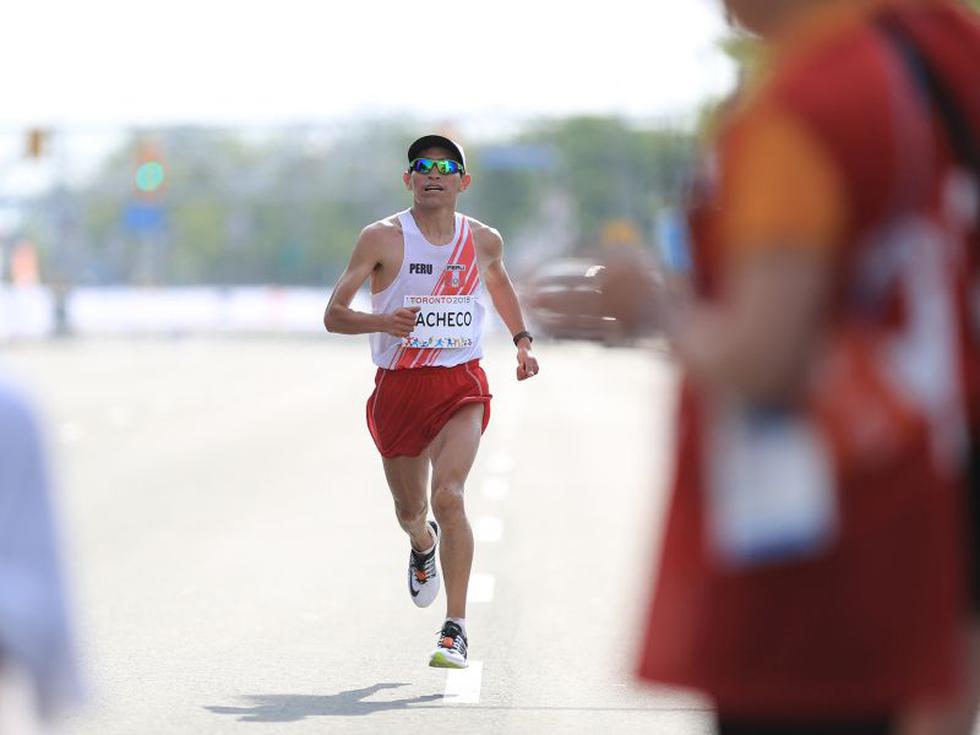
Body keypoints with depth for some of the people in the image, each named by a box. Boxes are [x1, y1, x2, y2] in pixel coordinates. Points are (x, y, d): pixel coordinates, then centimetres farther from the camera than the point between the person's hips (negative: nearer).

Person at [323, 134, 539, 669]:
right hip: (398, 387, 0)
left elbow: (500, 282, 27)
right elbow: (333, 315, -10)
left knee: (448, 495, -23)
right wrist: (382, 321, -29)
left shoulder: (483, 240, 3)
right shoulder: (383, 238, -7)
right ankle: (423, 546, 55)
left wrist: (522, 340, 17)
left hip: (461, 387, 0)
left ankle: (456, 629, -21)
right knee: (410, 513, 15)